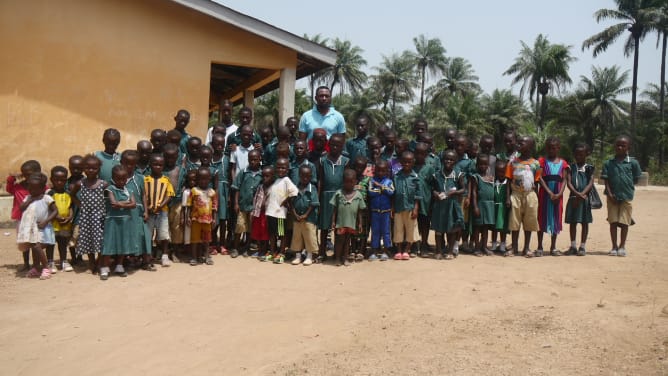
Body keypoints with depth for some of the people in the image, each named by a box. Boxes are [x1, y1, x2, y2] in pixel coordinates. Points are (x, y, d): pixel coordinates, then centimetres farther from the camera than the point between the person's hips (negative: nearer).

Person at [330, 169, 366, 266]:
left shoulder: (358, 195, 0)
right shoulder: (339, 193, -4)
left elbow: (359, 211, 5)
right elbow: (334, 209, 0)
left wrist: (360, 223, 6)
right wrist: (333, 221, -3)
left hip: (351, 223, 2)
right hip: (340, 222, -2)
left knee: (347, 240, 13)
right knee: (339, 240, 3)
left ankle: (345, 258, 23)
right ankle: (337, 258, 16)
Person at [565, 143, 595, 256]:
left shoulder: (589, 168, 3)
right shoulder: (571, 167, 6)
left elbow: (590, 183, -6)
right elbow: (568, 182, -4)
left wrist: (582, 194, -20)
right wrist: (577, 194, -19)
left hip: (585, 197, -1)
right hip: (573, 197, 1)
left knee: (584, 222, 3)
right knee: (572, 222, 5)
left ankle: (582, 246, 9)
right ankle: (573, 245, 13)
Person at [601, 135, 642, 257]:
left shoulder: (633, 163, -1)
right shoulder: (608, 163, 2)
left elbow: (635, 179, 5)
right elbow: (606, 180, 0)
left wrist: (627, 187, -3)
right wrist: (609, 193, -9)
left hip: (627, 196, -1)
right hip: (612, 196, 1)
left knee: (624, 222, 4)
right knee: (613, 222, 6)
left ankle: (622, 246, 17)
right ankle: (614, 247, 15)